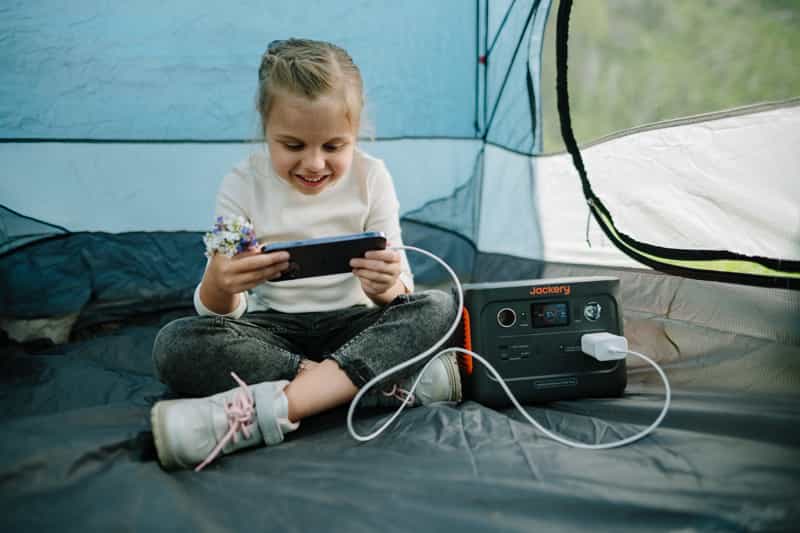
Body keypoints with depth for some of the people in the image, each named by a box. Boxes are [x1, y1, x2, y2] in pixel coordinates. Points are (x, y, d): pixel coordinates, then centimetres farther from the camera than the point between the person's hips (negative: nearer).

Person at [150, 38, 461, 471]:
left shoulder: (371, 178, -8)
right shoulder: (243, 185, -10)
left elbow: (399, 291, -10)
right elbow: (218, 314, -14)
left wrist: (386, 289, -37)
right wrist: (219, 284, -40)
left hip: (352, 323, 1)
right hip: (274, 329, 0)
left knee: (439, 307, -26)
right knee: (174, 345, -27)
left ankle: (265, 408, -36)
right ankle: (392, 382, -30)